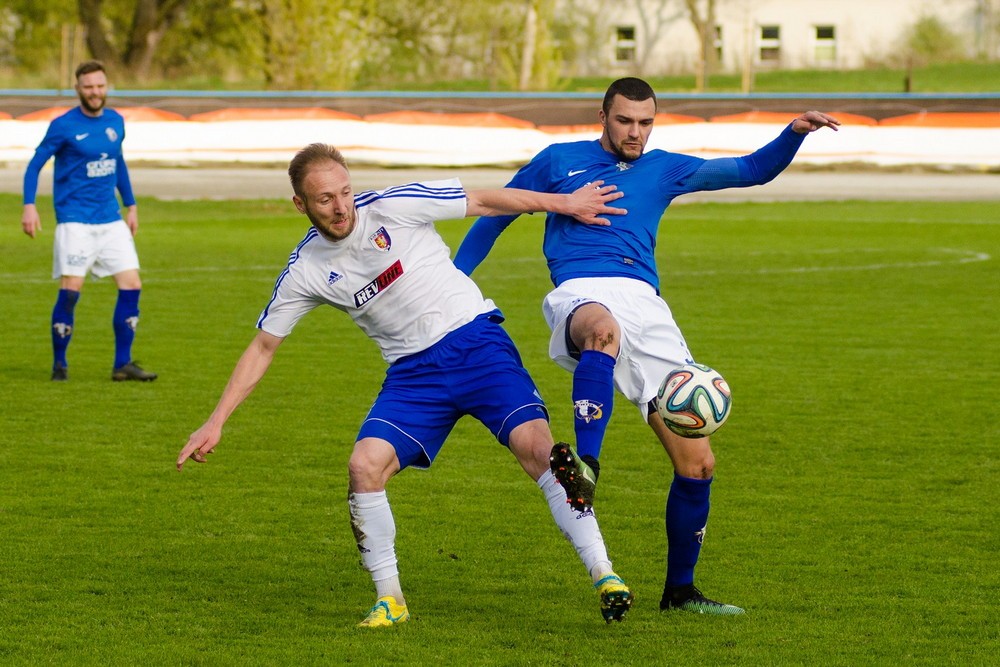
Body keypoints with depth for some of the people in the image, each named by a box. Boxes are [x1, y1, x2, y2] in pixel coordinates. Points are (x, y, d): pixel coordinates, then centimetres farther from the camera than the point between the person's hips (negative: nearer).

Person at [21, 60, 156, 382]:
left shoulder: (115, 122, 9)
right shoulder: (63, 126, -7)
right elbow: (35, 164, -3)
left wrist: (130, 205, 24)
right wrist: (29, 205, -14)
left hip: (111, 220, 5)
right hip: (75, 219, -5)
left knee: (131, 286, -3)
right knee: (71, 289, -13)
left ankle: (123, 364, 5)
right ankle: (59, 363, 2)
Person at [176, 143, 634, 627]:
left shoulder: (393, 206, -10)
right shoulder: (306, 271, -2)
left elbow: (485, 202, 0)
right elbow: (263, 347, 7)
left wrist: (565, 203, 1)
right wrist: (216, 422, 3)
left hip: (476, 341, -3)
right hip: (413, 372, 3)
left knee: (535, 446, -21)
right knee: (364, 465, -18)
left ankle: (603, 575, -14)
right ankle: (389, 599, -2)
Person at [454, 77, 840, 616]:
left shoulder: (663, 170, 24)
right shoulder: (558, 161, 18)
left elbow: (753, 170, 21)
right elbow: (494, 215, 26)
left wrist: (794, 134, 3)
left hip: (645, 305, 4)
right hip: (580, 292, -4)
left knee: (697, 463, -3)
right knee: (604, 328, -46)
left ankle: (680, 590, 14)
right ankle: (586, 466, -62)